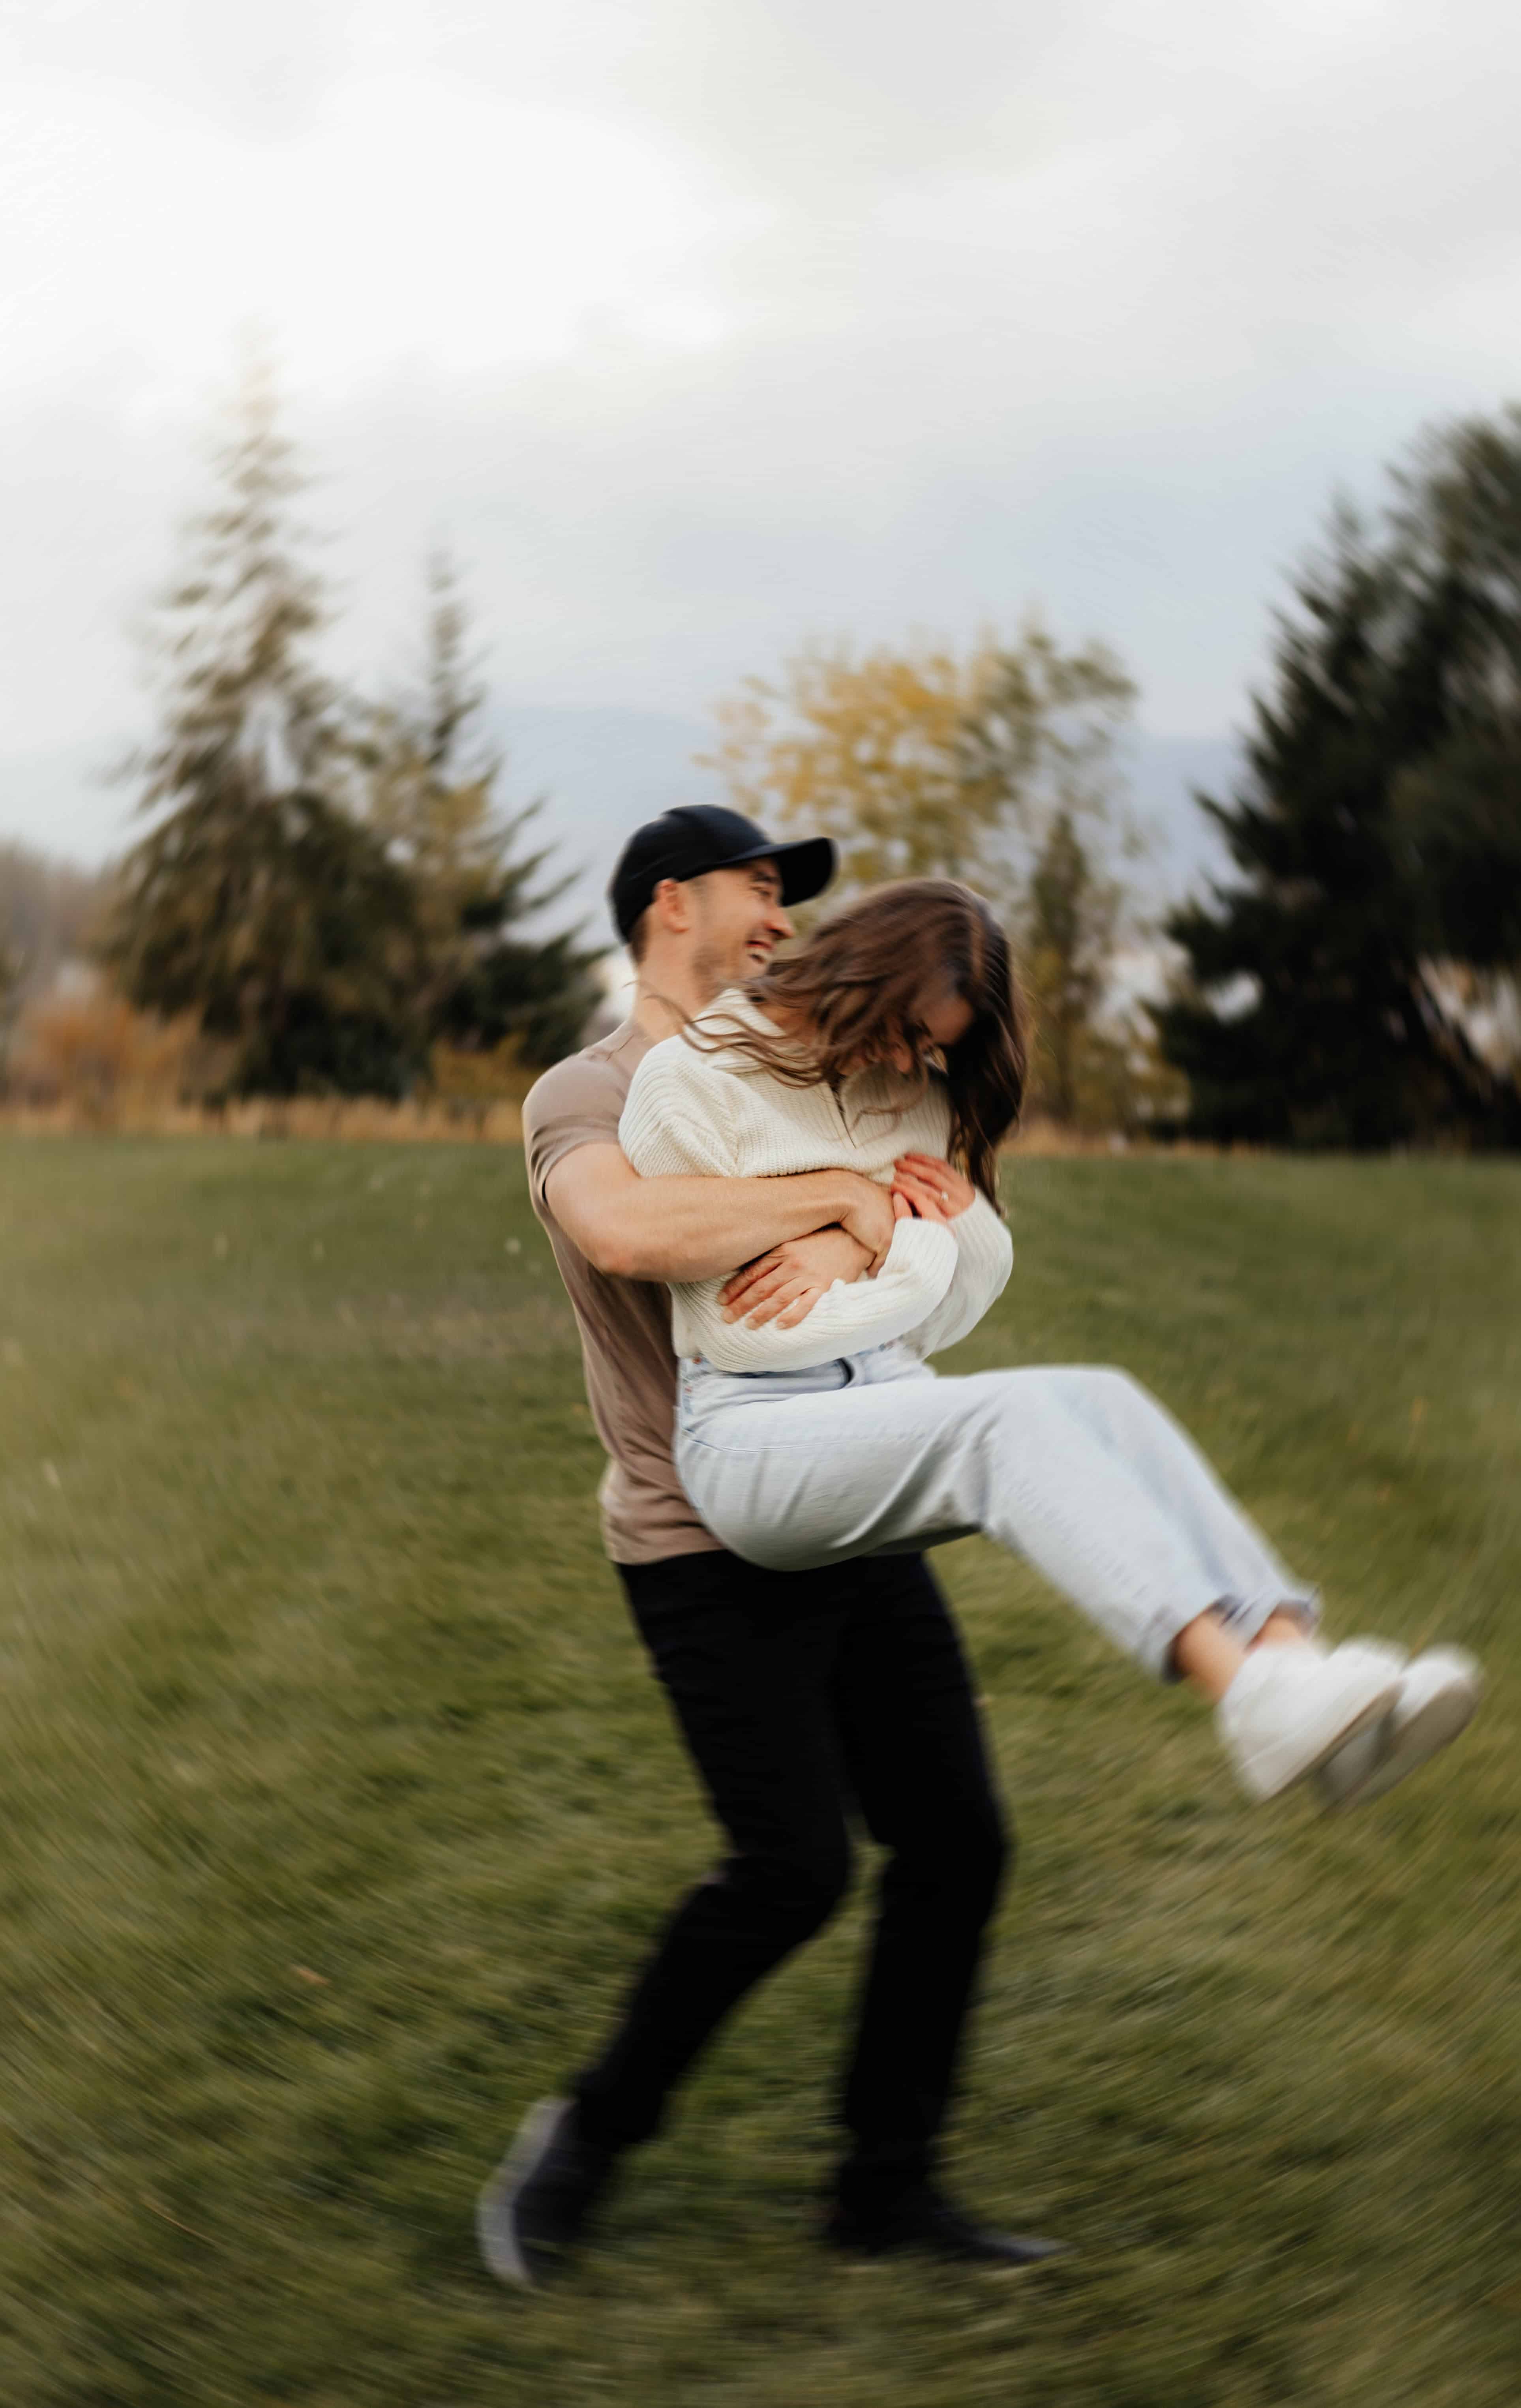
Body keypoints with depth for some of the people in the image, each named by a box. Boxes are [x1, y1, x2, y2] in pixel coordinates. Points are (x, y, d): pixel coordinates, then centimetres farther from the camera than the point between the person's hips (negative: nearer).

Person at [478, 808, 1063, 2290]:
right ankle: (588, 2136, 6)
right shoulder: (583, 1097, -5)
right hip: (707, 1547, -7)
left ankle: (887, 2186, 16)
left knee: (956, 1844, 3)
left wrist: (847, 1241, -18)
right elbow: (626, 1230, -29)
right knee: (794, 1865, -15)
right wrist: (841, 1195, -20)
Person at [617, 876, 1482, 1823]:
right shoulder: (691, 1080, -2)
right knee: (1007, 1412, -34)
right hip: (752, 1437, -6)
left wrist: (962, 1222, -3)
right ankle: (1247, 1695, -52)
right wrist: (921, 1256, -1)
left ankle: (1290, 1655, -42)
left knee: (1096, 1399, -25)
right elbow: (741, 1329, -8)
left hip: (887, 1409, 6)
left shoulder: (919, 1095, 18)